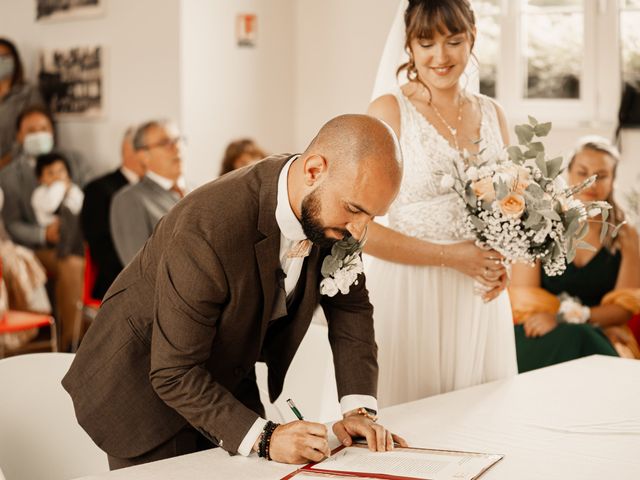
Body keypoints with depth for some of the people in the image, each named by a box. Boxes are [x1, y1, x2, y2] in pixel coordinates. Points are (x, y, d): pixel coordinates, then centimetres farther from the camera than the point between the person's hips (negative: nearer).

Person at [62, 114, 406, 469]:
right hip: (145, 384, -6)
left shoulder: (330, 206, -16)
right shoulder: (208, 229, -38)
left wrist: (359, 409, -17)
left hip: (226, 380, 6)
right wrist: (262, 437, -38)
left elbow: (350, 305, -5)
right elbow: (174, 375, -32)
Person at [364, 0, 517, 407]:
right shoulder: (390, 111, -6)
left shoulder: (492, 114, 9)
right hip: (411, 295, -4)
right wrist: (450, 256, -16)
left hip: (480, 297, 5)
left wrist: (502, 261, -3)